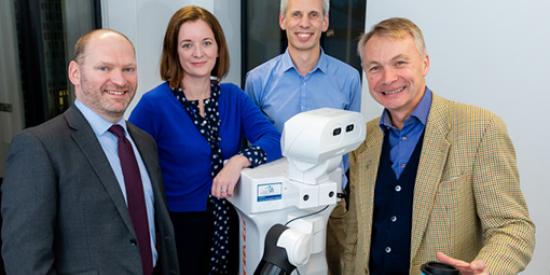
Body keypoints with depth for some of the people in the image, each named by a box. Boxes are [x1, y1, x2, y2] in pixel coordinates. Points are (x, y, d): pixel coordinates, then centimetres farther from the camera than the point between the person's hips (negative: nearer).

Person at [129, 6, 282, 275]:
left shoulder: (233, 96, 0)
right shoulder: (154, 104, -12)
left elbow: (273, 139, -11)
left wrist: (239, 160, -29)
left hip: (228, 223, 4)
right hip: (178, 226, -4)